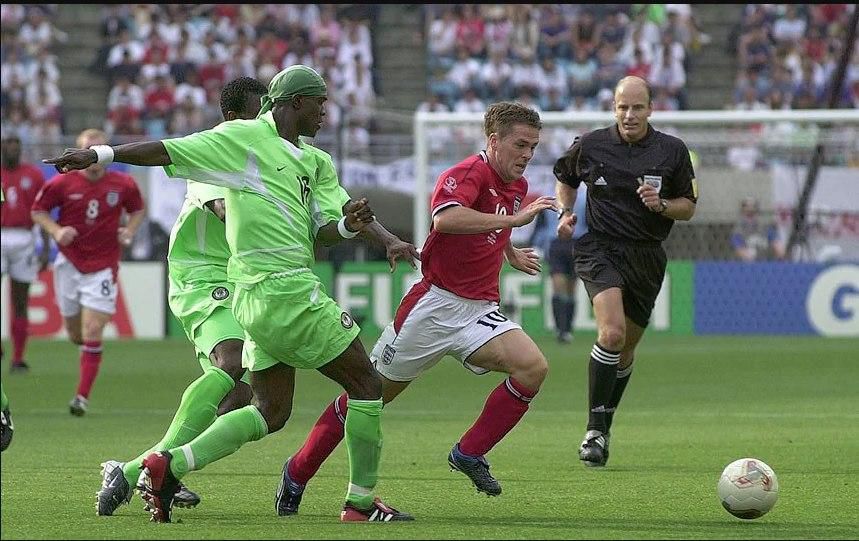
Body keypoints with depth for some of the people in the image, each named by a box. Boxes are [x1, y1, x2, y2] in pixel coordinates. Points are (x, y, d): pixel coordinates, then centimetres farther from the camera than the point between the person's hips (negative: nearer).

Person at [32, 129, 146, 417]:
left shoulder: (123, 184, -4)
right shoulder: (62, 183, -7)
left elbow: (138, 210, 15)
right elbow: (38, 210, 5)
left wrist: (130, 230, -4)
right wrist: (56, 231, -12)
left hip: (103, 267, -1)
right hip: (69, 263, 1)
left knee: (92, 333, -11)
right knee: (76, 335, 9)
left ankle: (82, 397, -7)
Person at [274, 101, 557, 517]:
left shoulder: (517, 186, 11)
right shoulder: (467, 174, -16)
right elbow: (445, 218, -40)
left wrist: (511, 253, 38)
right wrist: (513, 219, -39)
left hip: (480, 311, 7)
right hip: (434, 305, -7)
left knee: (533, 368, -18)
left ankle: (469, 453, -5)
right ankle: (297, 472, 19)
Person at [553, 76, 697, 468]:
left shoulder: (672, 151, -1)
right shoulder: (590, 146, -2)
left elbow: (688, 207, 7)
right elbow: (565, 177, 19)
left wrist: (661, 204, -14)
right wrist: (566, 212, 2)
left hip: (647, 257, 3)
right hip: (599, 248, -3)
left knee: (625, 351, 12)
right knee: (612, 332, -25)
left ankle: (602, 427, 32)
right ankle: (595, 430, -19)